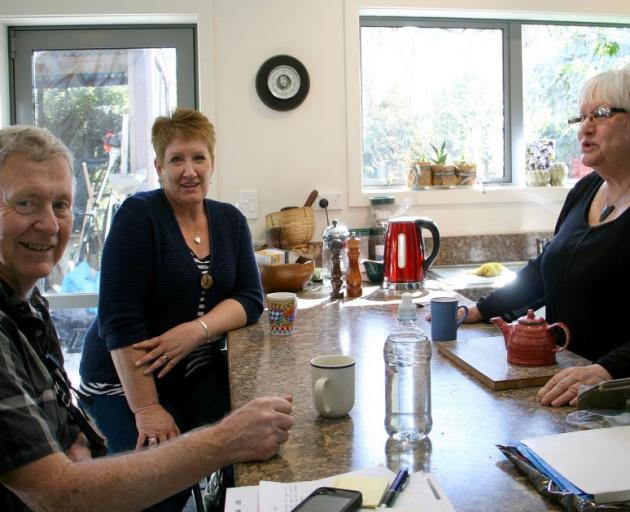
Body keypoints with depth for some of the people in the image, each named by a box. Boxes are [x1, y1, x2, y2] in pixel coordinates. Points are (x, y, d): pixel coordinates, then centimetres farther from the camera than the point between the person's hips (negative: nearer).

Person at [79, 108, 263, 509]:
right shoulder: (138, 216, -12)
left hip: (200, 373, 5)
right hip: (127, 378, -4)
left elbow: (249, 298, 1)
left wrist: (198, 329, -19)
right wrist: (146, 409, -21)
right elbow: (120, 318, -18)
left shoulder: (230, 220, 6)